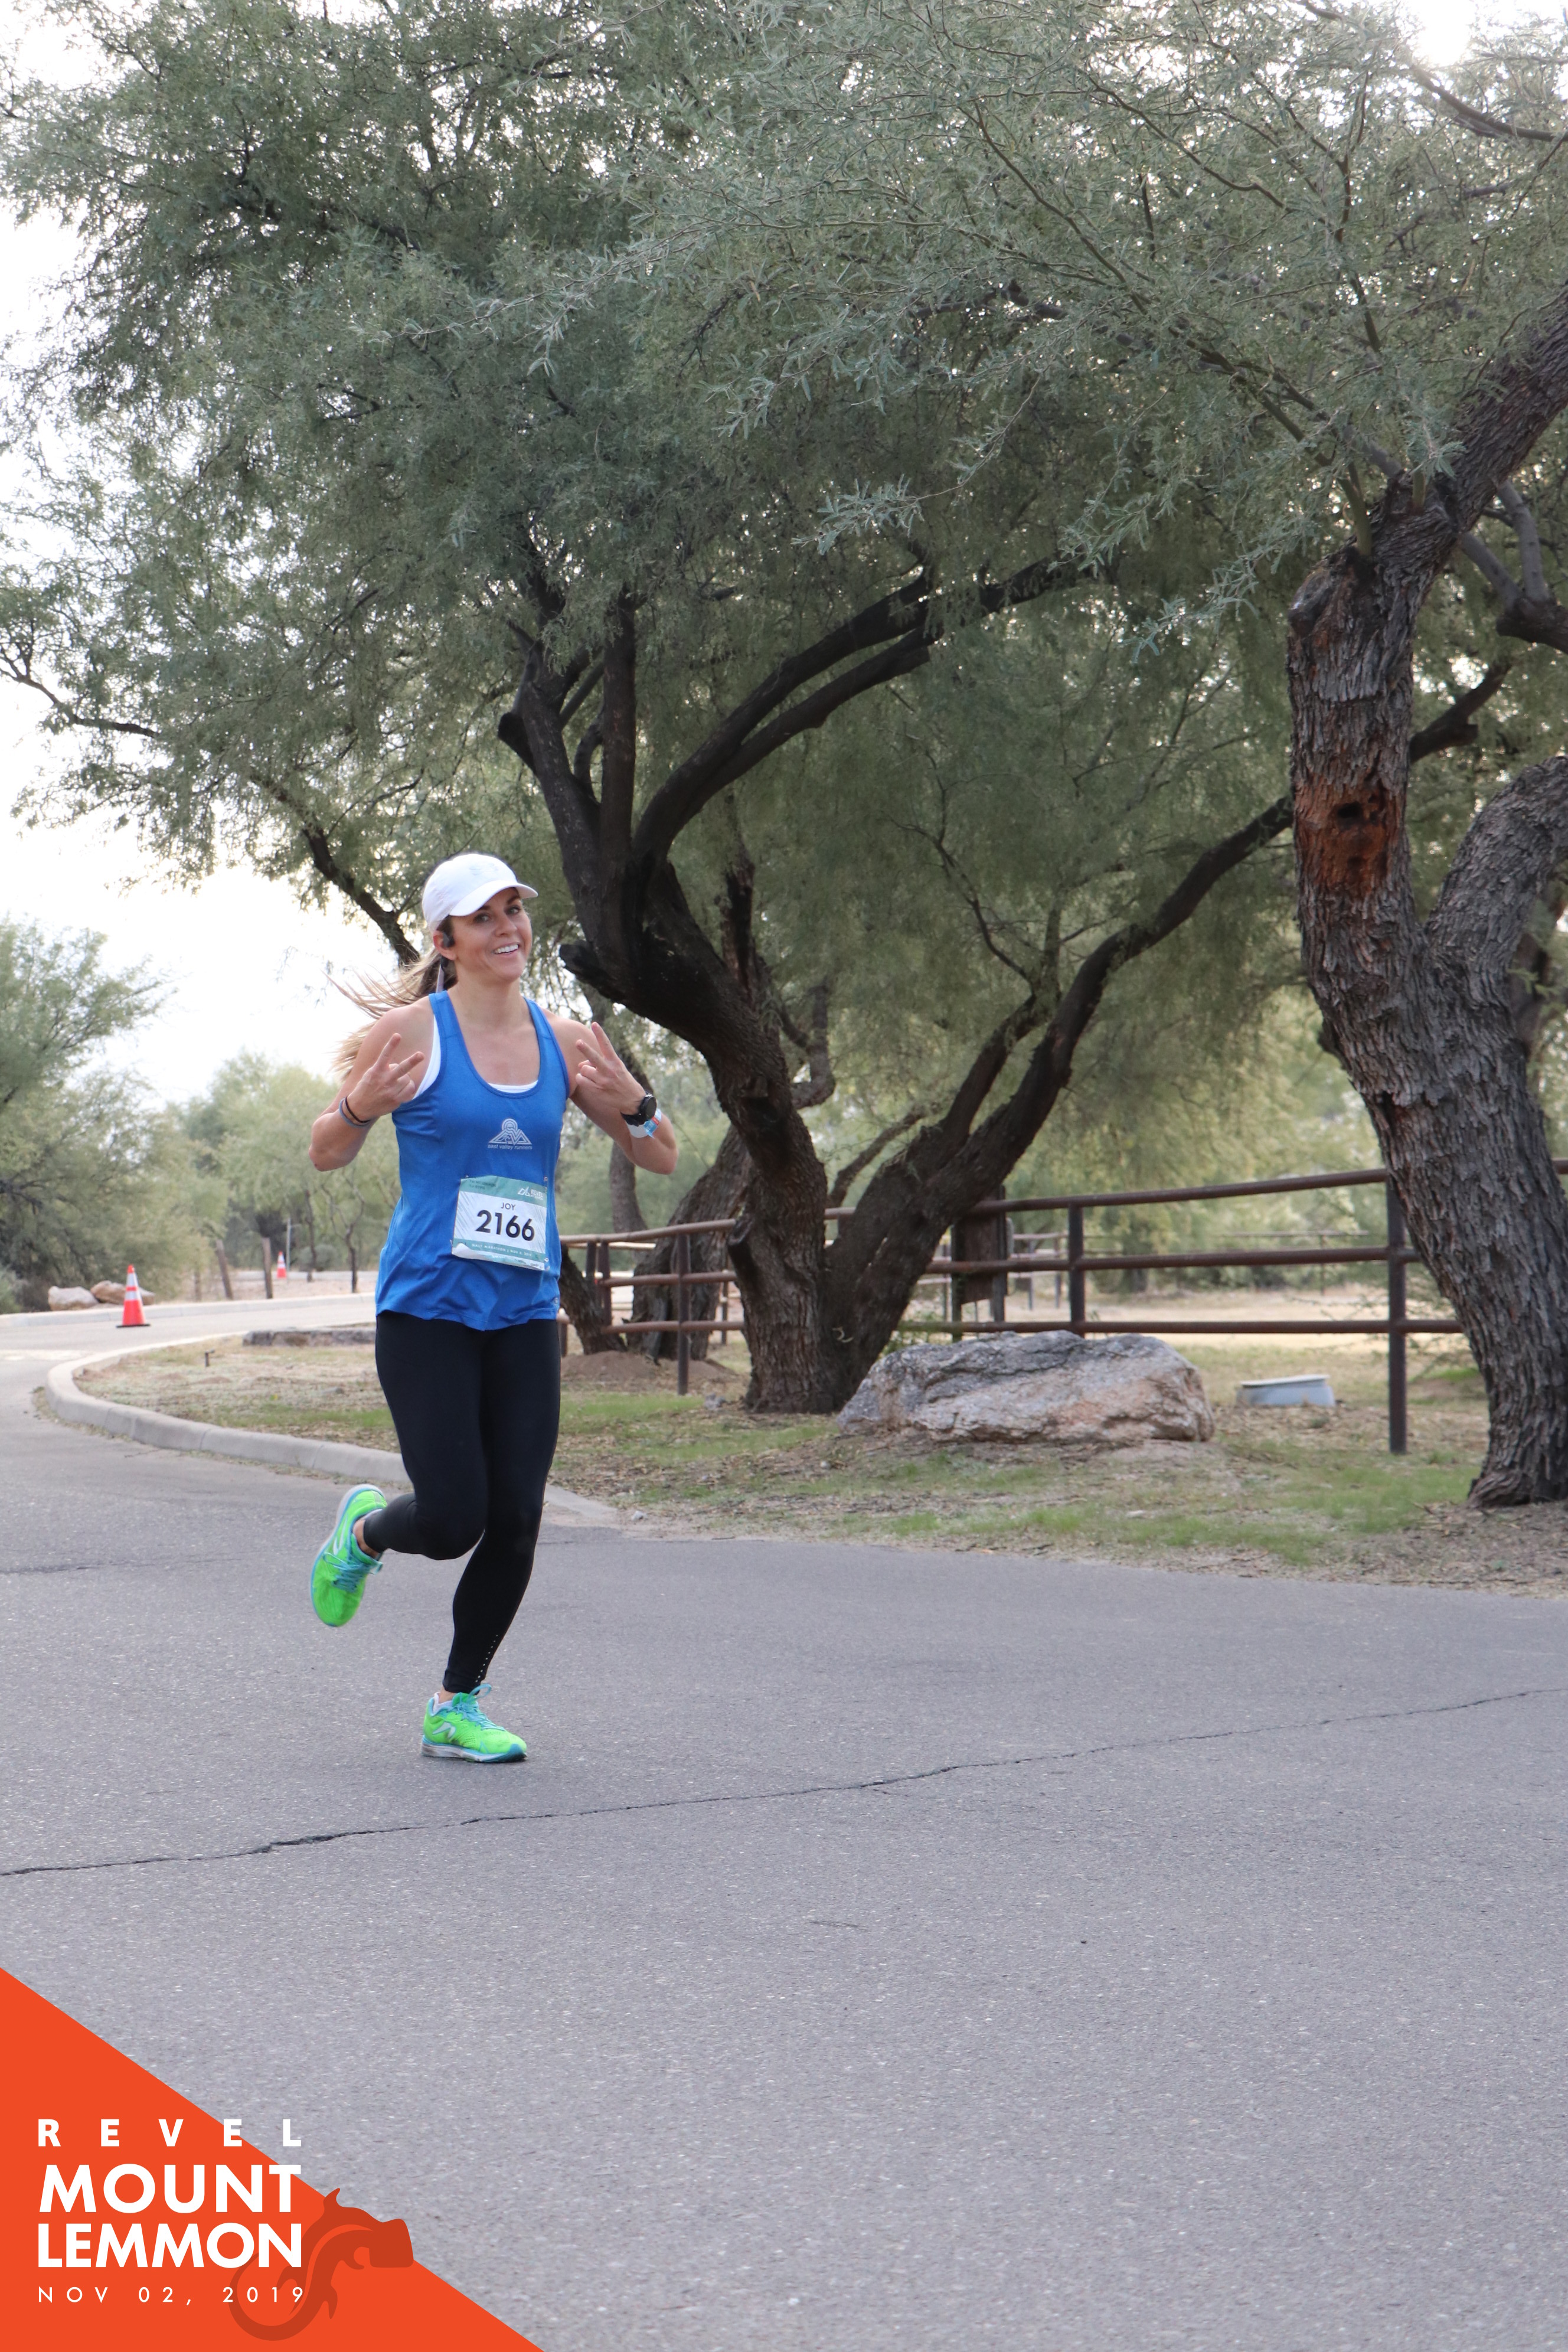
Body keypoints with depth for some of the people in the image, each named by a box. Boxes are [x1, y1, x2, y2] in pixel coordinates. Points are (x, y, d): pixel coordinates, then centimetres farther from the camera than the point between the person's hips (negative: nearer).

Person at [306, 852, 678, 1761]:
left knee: (515, 1524, -1)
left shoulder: (563, 1039, 7)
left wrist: (632, 1103, -11)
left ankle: (458, 1708, 18)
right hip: (427, 1309, -4)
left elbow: (662, 1159, 10)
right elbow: (327, 1155, 3)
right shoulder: (411, 1031, -4)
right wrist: (360, 1107, -19)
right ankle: (364, 1529, 27)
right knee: (453, 1521, -9)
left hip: (525, 1313, 4)